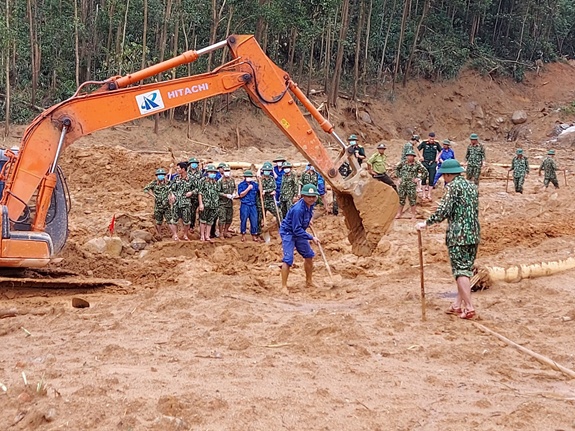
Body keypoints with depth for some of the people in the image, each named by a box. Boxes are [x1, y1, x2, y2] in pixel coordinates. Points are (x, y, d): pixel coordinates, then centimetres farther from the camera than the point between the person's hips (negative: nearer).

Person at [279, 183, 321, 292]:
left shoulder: (311, 204, -7)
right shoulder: (298, 209, -33)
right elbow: (297, 230, -30)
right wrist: (311, 238, -27)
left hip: (299, 232, 9)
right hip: (288, 232, -9)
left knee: (309, 256, 15)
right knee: (288, 259, -18)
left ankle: (309, 282, 31)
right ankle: (284, 287, -12)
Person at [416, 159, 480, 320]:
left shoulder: (453, 186, -9)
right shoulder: (472, 186, 14)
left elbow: (443, 211, -16)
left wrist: (426, 223, -9)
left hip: (458, 235, -8)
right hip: (474, 234, 8)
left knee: (460, 269, -5)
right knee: (466, 268, 12)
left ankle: (469, 307, -7)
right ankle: (458, 304, 17)